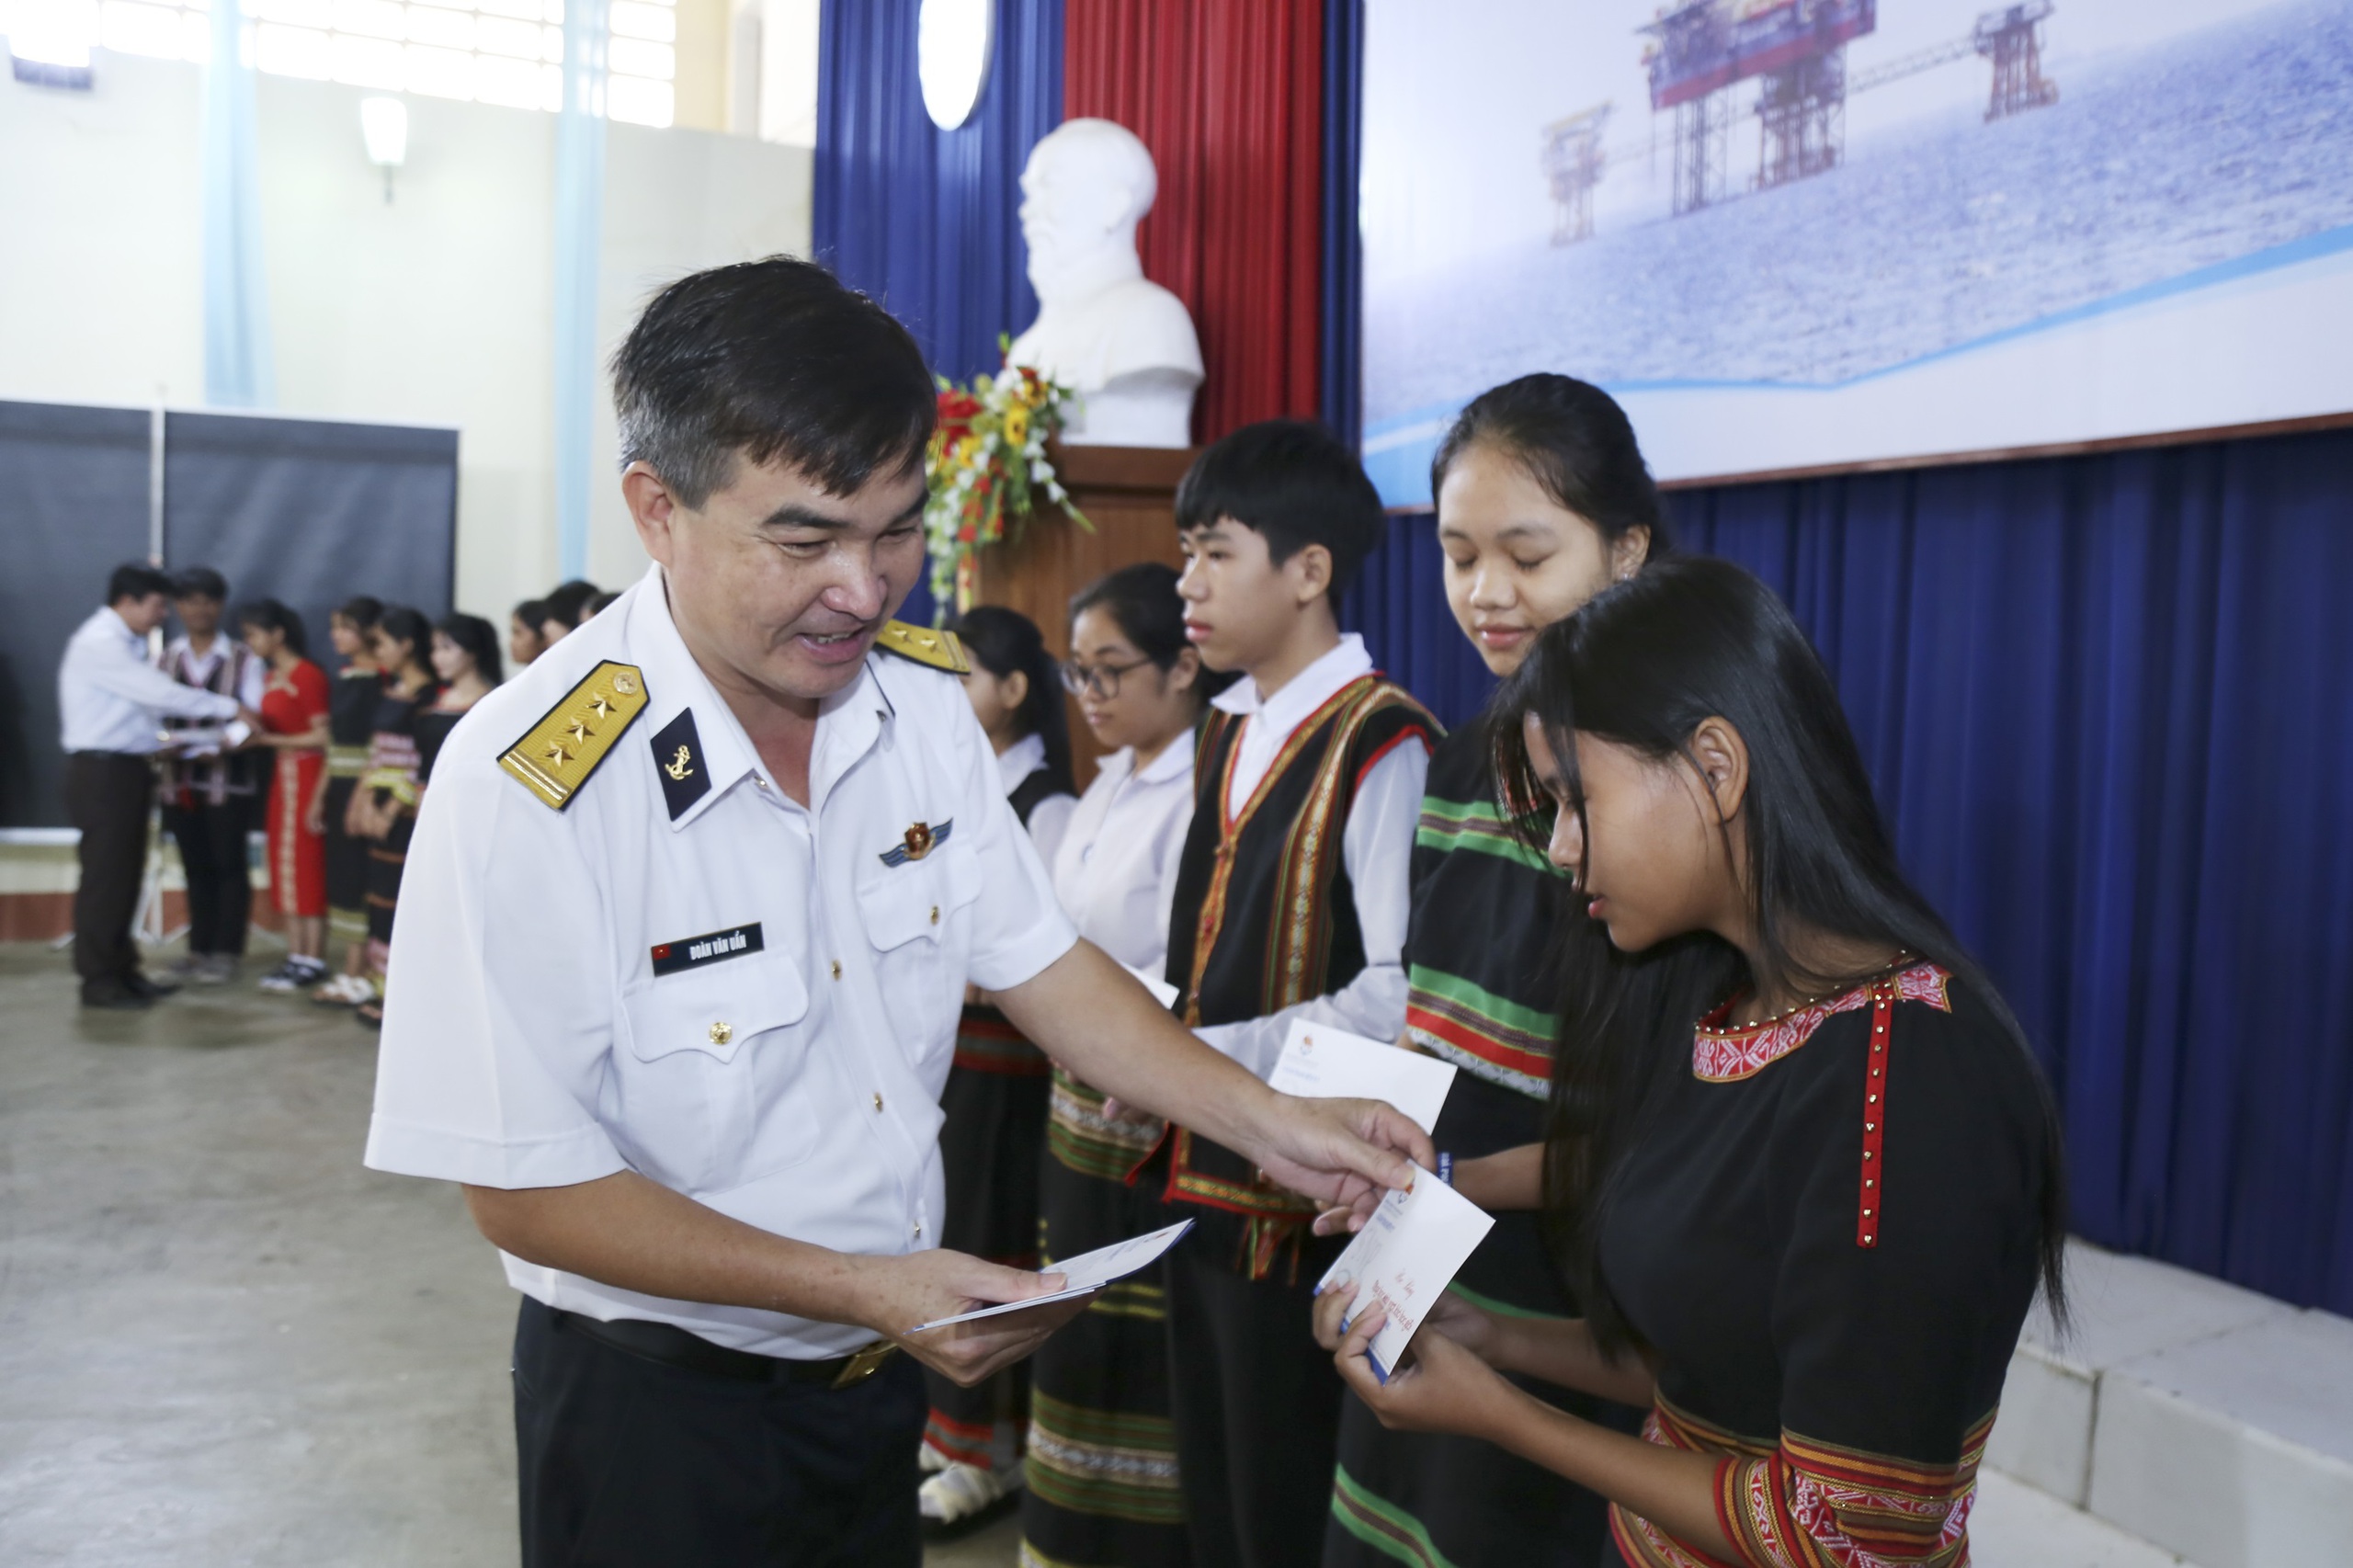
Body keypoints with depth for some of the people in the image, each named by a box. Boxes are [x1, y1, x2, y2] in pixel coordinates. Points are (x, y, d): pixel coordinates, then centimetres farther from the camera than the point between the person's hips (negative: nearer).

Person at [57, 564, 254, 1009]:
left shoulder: (125, 644, 14)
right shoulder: (99, 643, -16)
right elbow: (162, 693, -20)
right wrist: (229, 709, -15)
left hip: (128, 769, 9)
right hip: (103, 772, -9)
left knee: (125, 875, 13)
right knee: (104, 875, -3)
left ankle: (121, 970, 21)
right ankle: (98, 980, 4)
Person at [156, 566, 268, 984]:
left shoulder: (243, 659, -2)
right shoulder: (166, 657, 8)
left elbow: (251, 718, -6)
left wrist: (221, 746, -21)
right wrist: (162, 743, -12)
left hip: (227, 778, -3)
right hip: (180, 776, 4)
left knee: (229, 865, 1)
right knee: (195, 866, 11)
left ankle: (225, 953, 8)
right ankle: (199, 948, 21)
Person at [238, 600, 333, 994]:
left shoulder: (308, 676, -11)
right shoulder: (270, 679, 14)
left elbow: (323, 737, -15)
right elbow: (271, 728, 15)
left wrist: (269, 739, -18)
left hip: (306, 775, -8)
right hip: (281, 774, 8)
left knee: (306, 866, -5)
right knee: (284, 868, 9)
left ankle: (313, 961, 1)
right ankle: (295, 957, 14)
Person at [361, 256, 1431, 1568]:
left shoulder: (925, 697, -8)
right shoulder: (530, 784, -26)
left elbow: (1036, 959, 0)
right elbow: (526, 1187, -20)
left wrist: (1267, 1121, -10)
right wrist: (862, 1288, -24)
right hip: (658, 1408, -5)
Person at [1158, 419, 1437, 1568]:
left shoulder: (1380, 745, -17)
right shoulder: (1228, 737, 10)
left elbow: (1397, 997, -23)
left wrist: (1209, 1057, -19)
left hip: (1301, 1202, -8)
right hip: (1204, 1178, 8)